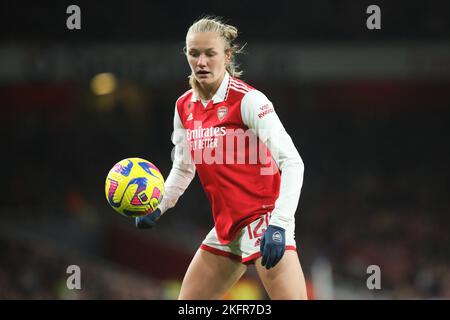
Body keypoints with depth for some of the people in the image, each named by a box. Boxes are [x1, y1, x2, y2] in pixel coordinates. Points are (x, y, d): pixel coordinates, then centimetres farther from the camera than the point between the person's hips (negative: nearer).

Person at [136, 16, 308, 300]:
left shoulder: (248, 100, -14)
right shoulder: (184, 107, 6)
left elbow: (292, 163, -20)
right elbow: (183, 167, 23)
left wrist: (278, 225, -29)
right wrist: (158, 207, 7)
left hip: (264, 221, -7)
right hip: (226, 228, 7)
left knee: (291, 298, -21)